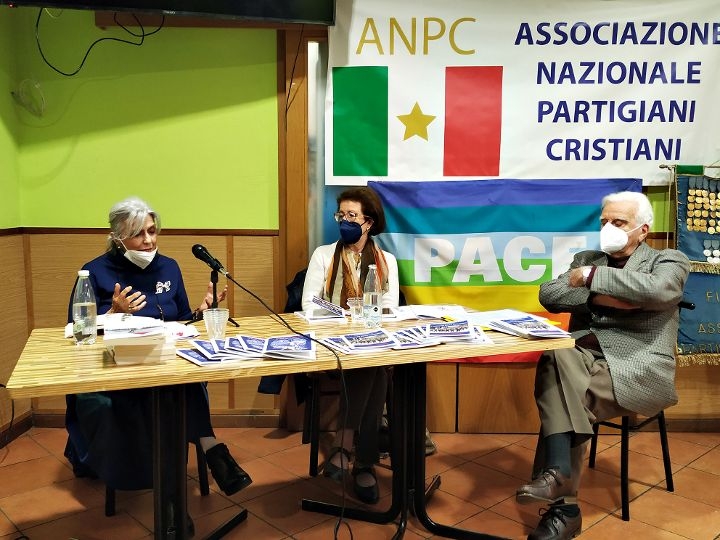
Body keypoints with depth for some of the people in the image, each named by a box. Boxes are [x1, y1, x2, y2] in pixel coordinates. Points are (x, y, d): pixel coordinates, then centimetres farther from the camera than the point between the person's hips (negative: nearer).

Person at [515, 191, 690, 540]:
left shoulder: (669, 261, 10)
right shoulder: (586, 259, 22)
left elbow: (657, 290, -16)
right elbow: (548, 294, 5)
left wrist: (594, 277, -12)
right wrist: (601, 297, -8)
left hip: (639, 369, -4)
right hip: (583, 359, 4)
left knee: (559, 392, -30)